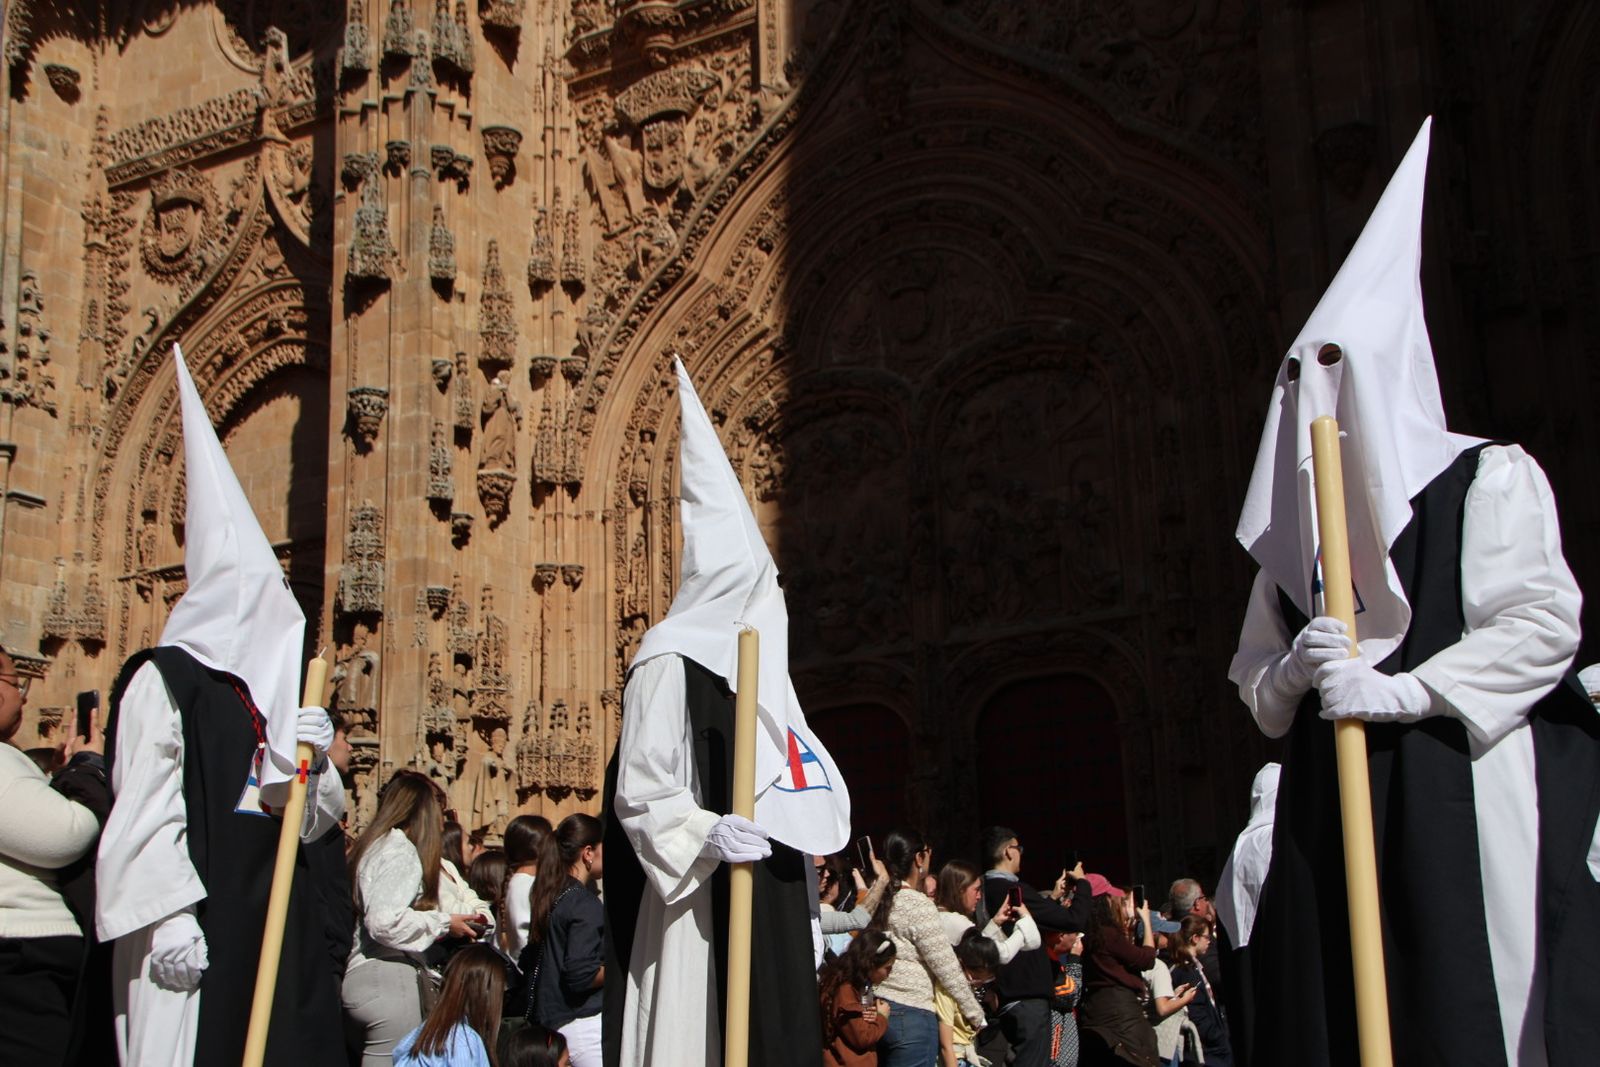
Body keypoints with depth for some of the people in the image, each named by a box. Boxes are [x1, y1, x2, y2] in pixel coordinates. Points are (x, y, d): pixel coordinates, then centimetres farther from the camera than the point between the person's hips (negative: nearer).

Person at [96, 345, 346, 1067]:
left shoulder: (275, 688, 16)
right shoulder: (164, 679, -5)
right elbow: (145, 810, -12)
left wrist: (312, 759, -5)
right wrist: (170, 918, -20)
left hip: (274, 917, 7)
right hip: (196, 924, -7)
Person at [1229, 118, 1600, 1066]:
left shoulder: (1488, 478, 3)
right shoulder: (1296, 523, 20)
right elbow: (1254, 675, 20)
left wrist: (1397, 690, -13)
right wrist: (1295, 671, -3)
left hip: (1463, 790, -5)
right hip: (1334, 800, 5)